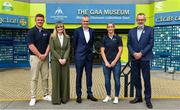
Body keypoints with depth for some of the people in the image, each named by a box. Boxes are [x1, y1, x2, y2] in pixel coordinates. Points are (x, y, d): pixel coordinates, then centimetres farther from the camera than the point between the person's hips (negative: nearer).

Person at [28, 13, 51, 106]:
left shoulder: (46, 32, 10)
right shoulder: (31, 31, -4)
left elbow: (49, 44, 7)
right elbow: (31, 46, -12)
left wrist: (45, 54, -7)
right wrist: (40, 55, -13)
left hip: (45, 57, 4)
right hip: (35, 57, -4)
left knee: (45, 77, 9)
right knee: (34, 78, -1)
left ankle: (46, 95, 19)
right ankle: (33, 97, 7)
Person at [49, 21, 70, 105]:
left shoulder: (67, 37, 8)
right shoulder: (52, 37, 1)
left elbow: (68, 49, 2)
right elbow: (52, 49, -5)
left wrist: (65, 59, -11)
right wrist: (59, 59, -13)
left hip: (65, 60, 2)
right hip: (55, 60, -2)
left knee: (65, 78, 4)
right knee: (56, 78, 0)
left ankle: (64, 97, 14)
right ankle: (56, 98, 8)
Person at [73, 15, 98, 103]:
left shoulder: (92, 31, 6)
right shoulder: (77, 31, -3)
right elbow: (74, 43, 2)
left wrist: (90, 51, 11)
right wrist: (76, 54, 7)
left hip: (89, 56, 3)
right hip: (79, 57, -3)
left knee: (89, 75, 9)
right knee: (79, 76, 4)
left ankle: (89, 94, 20)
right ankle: (78, 95, 13)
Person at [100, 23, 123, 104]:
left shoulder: (118, 38, 1)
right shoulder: (104, 39, 5)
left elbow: (120, 50, -3)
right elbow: (102, 51, 2)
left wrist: (114, 61, -9)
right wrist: (106, 62, -7)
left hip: (116, 62, -1)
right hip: (106, 62, 2)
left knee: (117, 80, 1)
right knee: (107, 80, 7)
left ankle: (116, 97, 13)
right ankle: (108, 96, 21)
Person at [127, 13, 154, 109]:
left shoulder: (150, 30, 2)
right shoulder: (131, 31, 12)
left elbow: (151, 43, -5)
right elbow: (129, 44, 7)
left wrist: (141, 53, -13)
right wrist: (133, 53, -9)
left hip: (144, 58, -3)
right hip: (134, 58, 4)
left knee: (146, 79, 0)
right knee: (135, 78, 8)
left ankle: (148, 99, 10)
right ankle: (138, 97, 21)